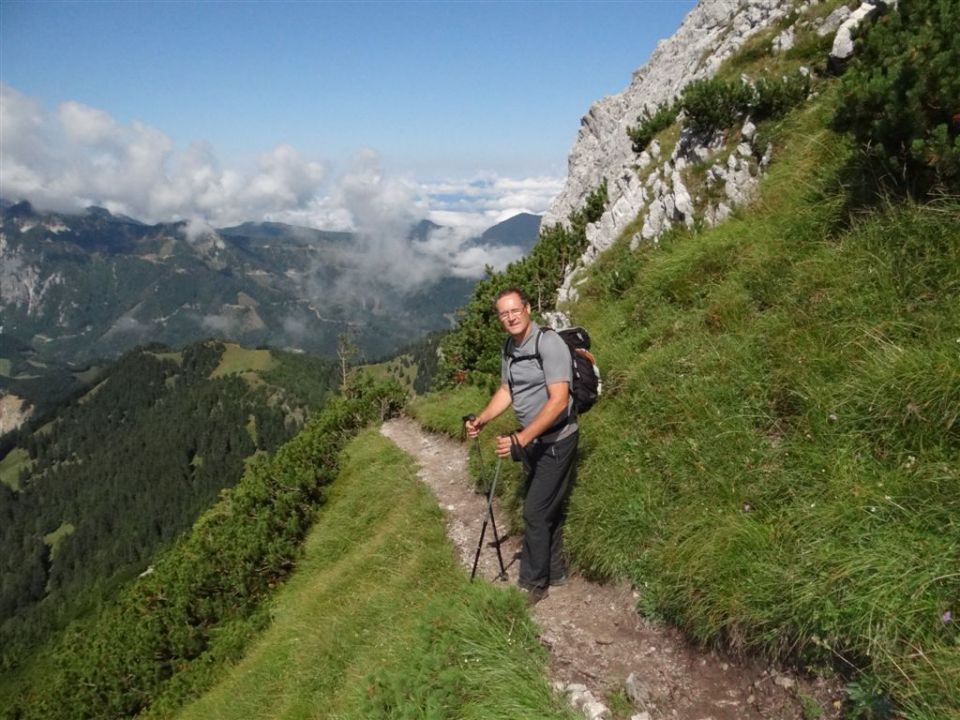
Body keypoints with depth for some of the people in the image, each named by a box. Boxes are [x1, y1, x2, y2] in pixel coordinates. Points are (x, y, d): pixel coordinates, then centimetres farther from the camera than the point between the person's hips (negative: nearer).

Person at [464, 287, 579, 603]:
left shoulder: (549, 343, -21)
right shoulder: (509, 349, 5)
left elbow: (559, 400, -27)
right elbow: (506, 391, 16)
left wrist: (521, 439, -32)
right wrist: (480, 419, 0)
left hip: (556, 442, -8)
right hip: (533, 442, 8)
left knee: (535, 512, -5)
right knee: (548, 509, 18)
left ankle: (533, 583, 11)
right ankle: (555, 571, 33)